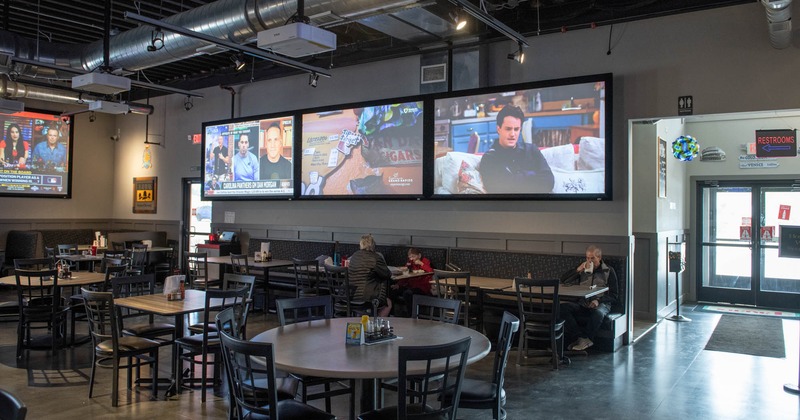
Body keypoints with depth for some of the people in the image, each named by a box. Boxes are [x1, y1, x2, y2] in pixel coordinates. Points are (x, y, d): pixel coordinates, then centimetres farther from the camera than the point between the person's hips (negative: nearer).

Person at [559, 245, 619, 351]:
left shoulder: (608, 271, 10)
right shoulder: (583, 269, 20)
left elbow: (614, 296, 5)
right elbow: (563, 280, 14)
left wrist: (598, 300, -14)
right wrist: (578, 270, 0)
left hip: (600, 303, -3)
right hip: (582, 304, 3)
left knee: (598, 313, -40)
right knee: (563, 307, -27)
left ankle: (581, 340, -19)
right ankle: (583, 339, -29)